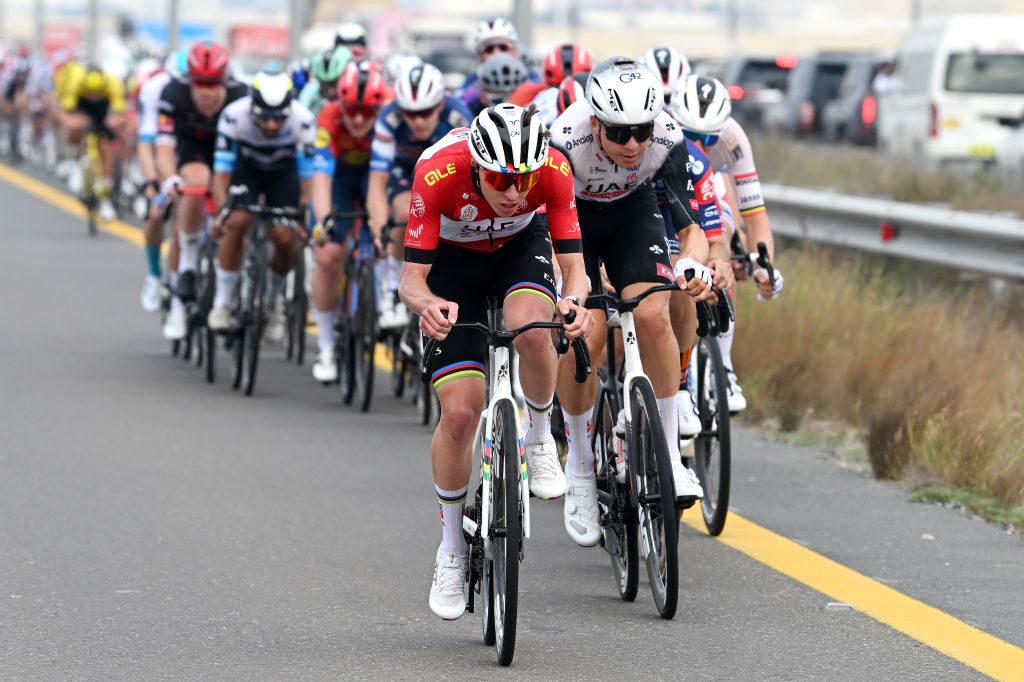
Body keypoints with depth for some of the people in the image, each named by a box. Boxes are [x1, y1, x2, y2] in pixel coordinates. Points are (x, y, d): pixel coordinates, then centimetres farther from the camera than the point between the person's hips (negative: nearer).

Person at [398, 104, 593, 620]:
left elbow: (574, 266, -24)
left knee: (529, 327, -36)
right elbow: (411, 278, -30)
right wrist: (428, 303, -53)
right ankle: (452, 547, 9)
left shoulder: (554, 171, -31)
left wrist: (575, 299, -47)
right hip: (453, 261, -1)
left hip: (521, 246, 1)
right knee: (459, 412, -11)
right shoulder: (438, 173, -35)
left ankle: (540, 438, -7)